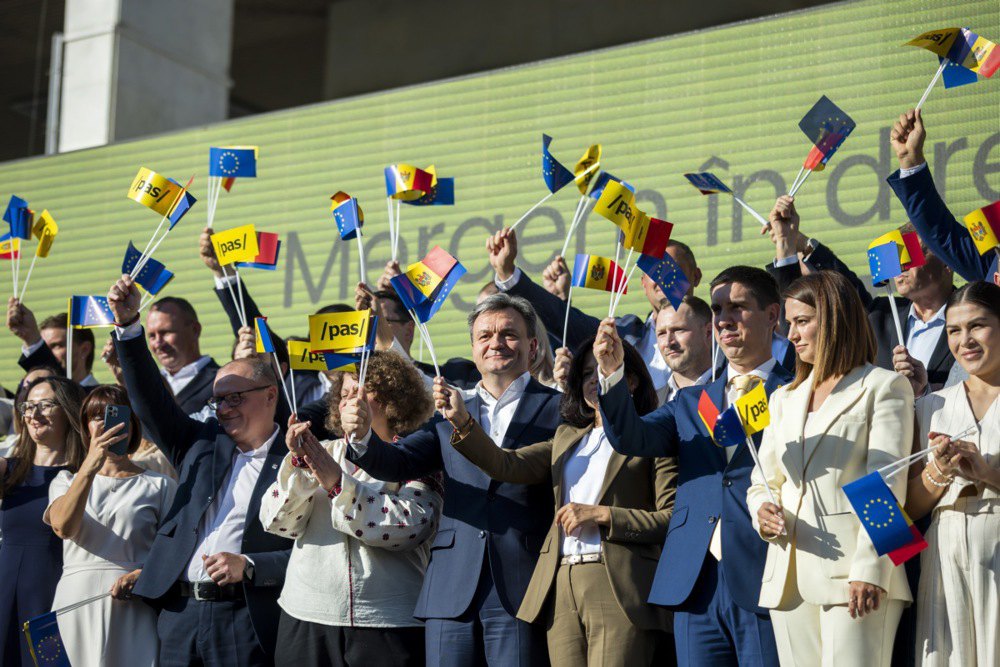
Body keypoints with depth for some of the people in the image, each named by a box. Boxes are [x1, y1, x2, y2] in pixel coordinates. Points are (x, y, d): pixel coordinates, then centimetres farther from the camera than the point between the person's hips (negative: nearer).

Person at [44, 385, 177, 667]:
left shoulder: (159, 485, 9)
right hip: (76, 606, 1)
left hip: (132, 607, -1)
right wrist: (90, 467, -18)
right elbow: (63, 527, -7)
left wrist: (143, 575, -17)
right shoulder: (66, 481, 15)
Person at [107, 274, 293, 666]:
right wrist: (128, 325, -3)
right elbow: (151, 402, 7)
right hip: (180, 613, 5)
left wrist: (249, 566, -17)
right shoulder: (201, 444, 15)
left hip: (246, 619, -5)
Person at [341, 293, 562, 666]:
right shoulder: (449, 415, 17)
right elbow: (398, 463, 5)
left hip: (520, 593, -3)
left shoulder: (557, 408, 4)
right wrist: (362, 438, -12)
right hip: (453, 590, 4)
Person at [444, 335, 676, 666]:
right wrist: (462, 420, -6)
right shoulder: (567, 437, 23)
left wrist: (602, 514, -11)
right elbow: (506, 465, 9)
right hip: (562, 588, 5)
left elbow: (675, 518, -6)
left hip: (618, 589, -5)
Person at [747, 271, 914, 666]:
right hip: (789, 575, 6)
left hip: (851, 573, -6)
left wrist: (870, 569, -16)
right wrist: (762, 510, -4)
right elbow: (762, 481, 21)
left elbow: (886, 487, -6)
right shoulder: (785, 399, 23)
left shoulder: (884, 388, 4)